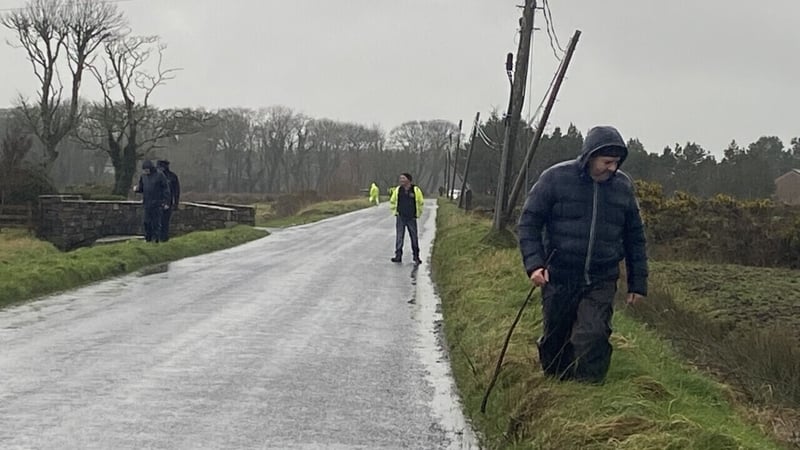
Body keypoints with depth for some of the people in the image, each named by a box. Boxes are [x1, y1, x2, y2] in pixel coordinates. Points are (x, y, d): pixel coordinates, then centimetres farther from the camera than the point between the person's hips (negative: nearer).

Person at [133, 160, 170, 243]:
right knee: (147, 222, 6)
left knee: (156, 222, -4)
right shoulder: (143, 176, 9)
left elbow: (166, 189, -5)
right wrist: (136, 189, -6)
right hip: (147, 203, 5)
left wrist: (166, 202, -10)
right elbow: (141, 188, 19)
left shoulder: (160, 175, -6)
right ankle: (147, 238, 13)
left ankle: (156, 239, 1)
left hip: (157, 203, -5)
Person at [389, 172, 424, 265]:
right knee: (399, 237, -2)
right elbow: (392, 201, 15)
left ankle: (416, 257, 14)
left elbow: (421, 202, 7)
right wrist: (394, 212, 10)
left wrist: (418, 214, 7)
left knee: (414, 238, 4)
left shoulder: (416, 190, -4)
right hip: (400, 218, 1)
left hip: (411, 218, -1)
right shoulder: (397, 190, 1)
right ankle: (398, 256, 1)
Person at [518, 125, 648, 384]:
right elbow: (529, 222, -3)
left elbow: (635, 238, 14)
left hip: (601, 282, 1)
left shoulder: (623, 186, 5)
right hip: (559, 279, -1)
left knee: (593, 338, -14)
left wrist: (638, 283, 13)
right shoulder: (556, 178, -6)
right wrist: (534, 263, -16)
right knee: (555, 340, 11)